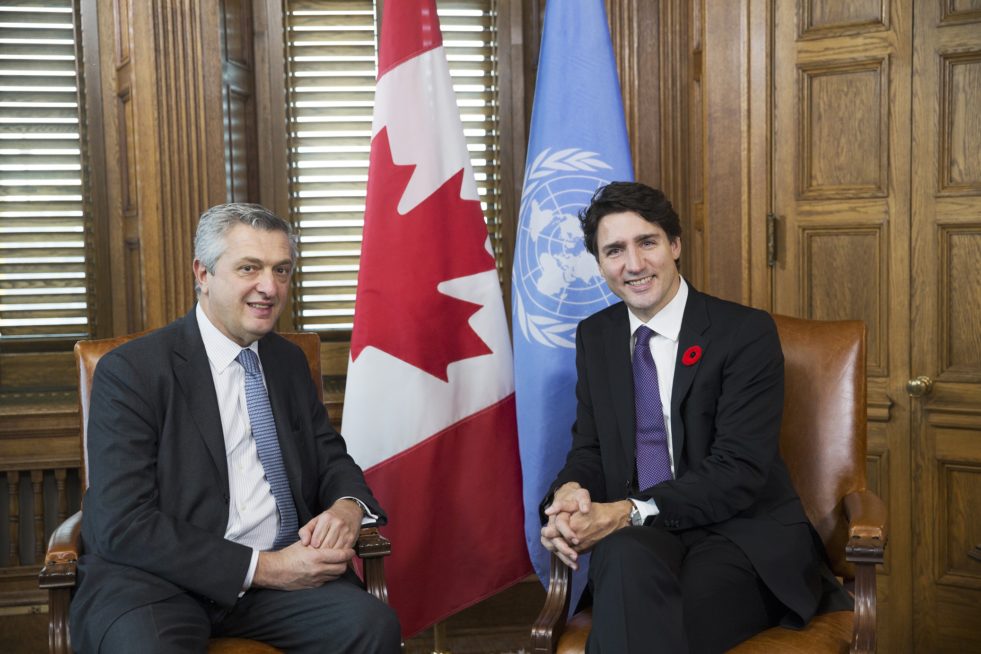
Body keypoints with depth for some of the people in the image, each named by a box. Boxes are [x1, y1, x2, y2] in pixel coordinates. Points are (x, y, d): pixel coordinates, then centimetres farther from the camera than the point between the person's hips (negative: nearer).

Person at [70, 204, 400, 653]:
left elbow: (332, 460, 18)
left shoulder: (290, 362, 14)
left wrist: (347, 506, -8)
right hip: (160, 580, -4)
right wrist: (261, 567, -19)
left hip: (284, 563, 4)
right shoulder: (130, 371, -6)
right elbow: (122, 525, -12)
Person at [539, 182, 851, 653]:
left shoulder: (746, 332, -6)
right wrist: (571, 492, -13)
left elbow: (739, 469, -14)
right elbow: (589, 450, 12)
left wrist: (628, 512, -23)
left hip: (740, 536, -4)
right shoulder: (595, 336, 11)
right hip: (634, 538, 4)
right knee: (627, 560, -35)